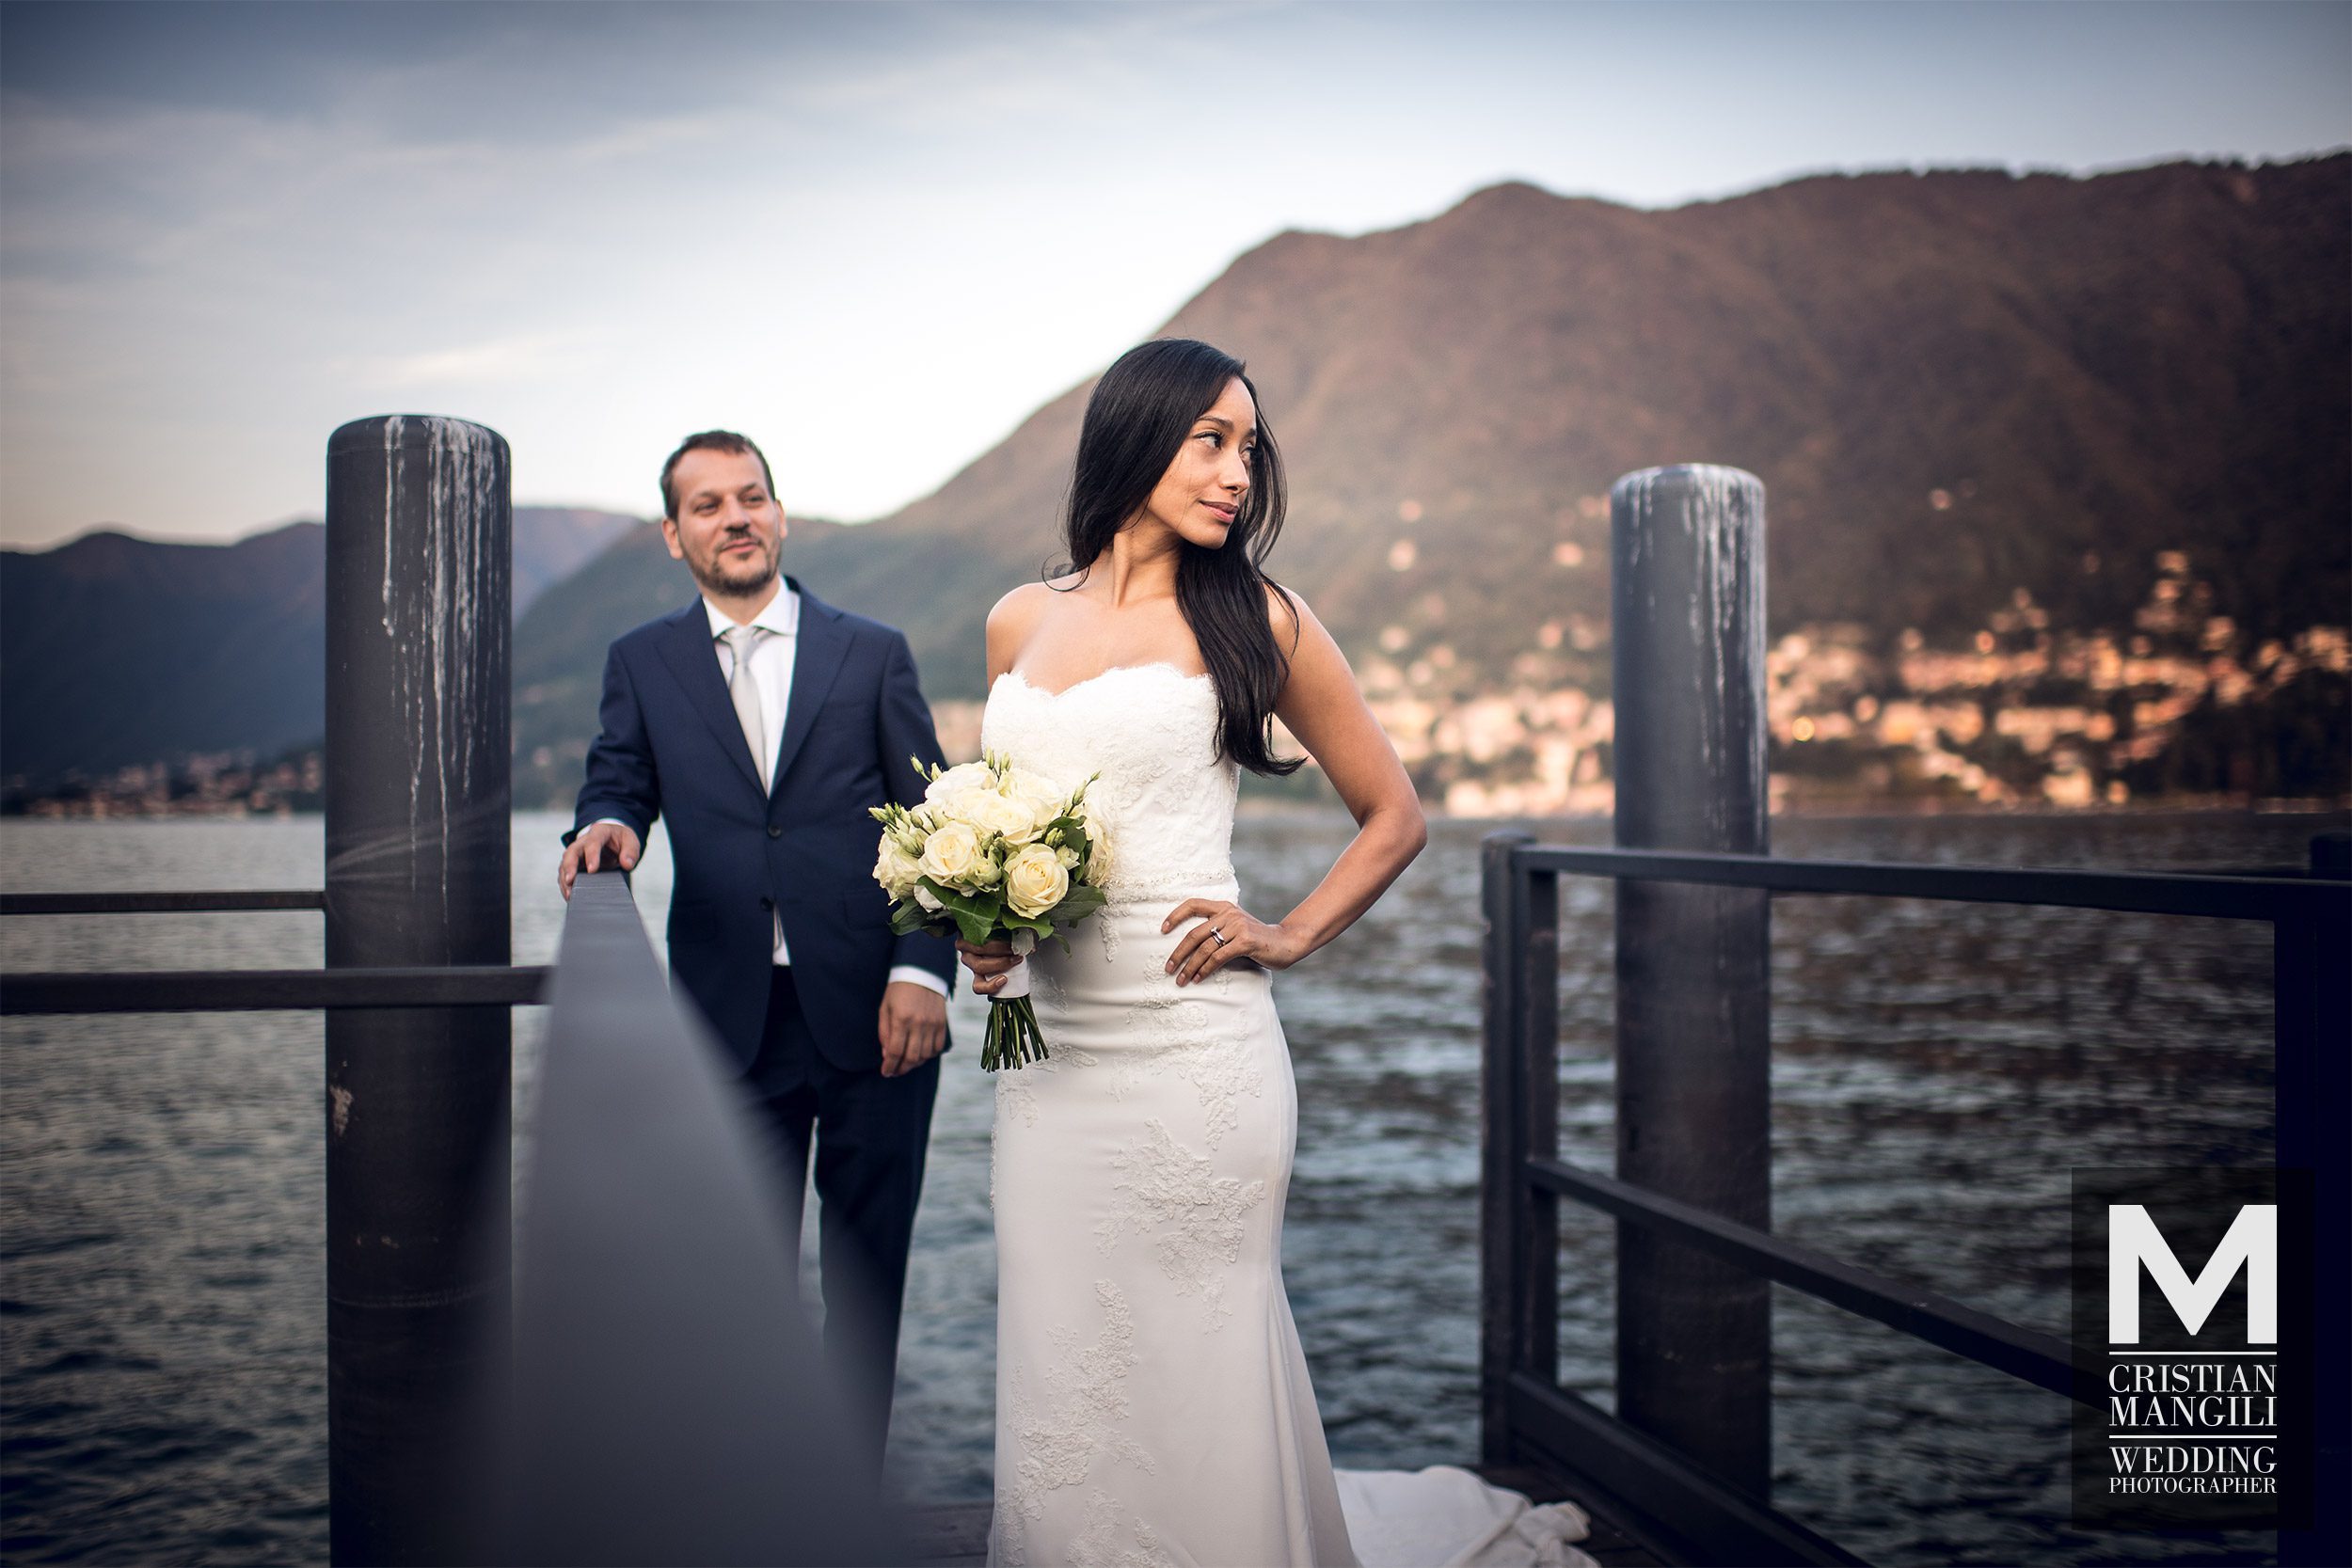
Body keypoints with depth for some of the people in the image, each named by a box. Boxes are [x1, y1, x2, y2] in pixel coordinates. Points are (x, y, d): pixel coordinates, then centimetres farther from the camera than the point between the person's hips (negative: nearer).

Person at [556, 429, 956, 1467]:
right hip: (731, 1021, 1)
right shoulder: (641, 664, 11)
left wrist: (923, 971, -9)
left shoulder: (873, 654, 7)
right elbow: (617, 785, 3)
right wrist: (605, 829, -22)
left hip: (872, 1011, 0)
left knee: (865, 1270, 8)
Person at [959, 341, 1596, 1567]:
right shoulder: (1019, 624, 11)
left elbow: (1394, 817, 8)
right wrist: (980, 928, 6)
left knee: (1194, 1387, 2)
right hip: (1049, 1056, 4)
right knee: (1059, 1402, 10)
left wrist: (1287, 937, -3)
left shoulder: (1257, 622, 0)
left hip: (1190, 1048, -4)